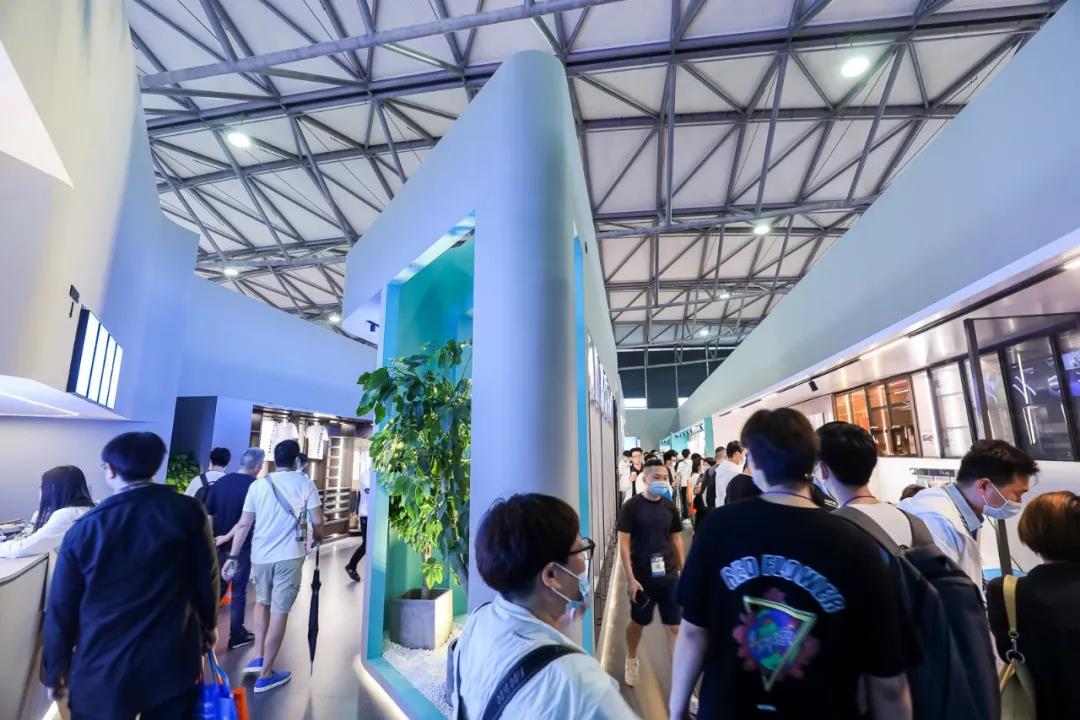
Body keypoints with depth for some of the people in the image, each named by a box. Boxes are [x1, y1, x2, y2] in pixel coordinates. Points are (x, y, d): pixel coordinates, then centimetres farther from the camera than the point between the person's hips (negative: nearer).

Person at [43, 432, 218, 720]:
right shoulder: (188, 511, -12)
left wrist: (55, 670, 15)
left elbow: (61, 609, 0)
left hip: (103, 670, 1)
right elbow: (206, 576, -4)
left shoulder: (84, 528, -8)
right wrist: (209, 624, 14)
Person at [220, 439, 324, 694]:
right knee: (279, 612, 6)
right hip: (289, 555, -3)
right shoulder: (305, 483, -5)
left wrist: (233, 556, 9)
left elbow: (243, 524, 2)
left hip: (260, 555, 4)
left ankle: (258, 658, 25)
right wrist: (317, 534, 13)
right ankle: (265, 675, 14)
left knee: (262, 602, 27)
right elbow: (317, 521, -8)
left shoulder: (258, 484, 3)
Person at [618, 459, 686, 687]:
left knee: (675, 626, 6)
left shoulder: (670, 507, -1)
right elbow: (623, 544, -12)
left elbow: (676, 540, 9)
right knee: (638, 622, 17)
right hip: (642, 577, -2)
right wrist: (630, 578, -15)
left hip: (669, 575, 3)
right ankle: (631, 660, 44)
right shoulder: (631, 507, -14)